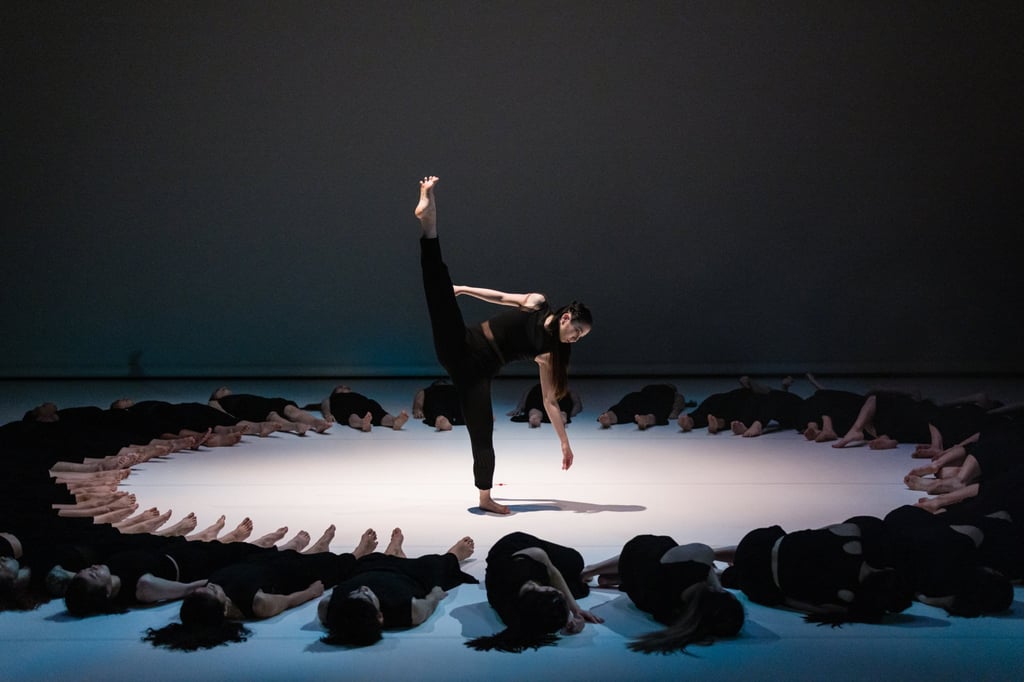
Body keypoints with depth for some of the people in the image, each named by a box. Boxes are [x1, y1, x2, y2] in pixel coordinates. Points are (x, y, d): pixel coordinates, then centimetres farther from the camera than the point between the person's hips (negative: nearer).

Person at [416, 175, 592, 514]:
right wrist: (465, 288, 11)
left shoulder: (549, 353, 5)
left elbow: (550, 400, 9)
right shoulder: (536, 303, 0)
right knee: (440, 285, -21)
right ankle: (428, 216, -25)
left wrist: (565, 443, 10)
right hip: (462, 346, -2)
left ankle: (486, 497, 10)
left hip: (478, 372, 2)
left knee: (483, 433, -5)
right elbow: (501, 297, 15)